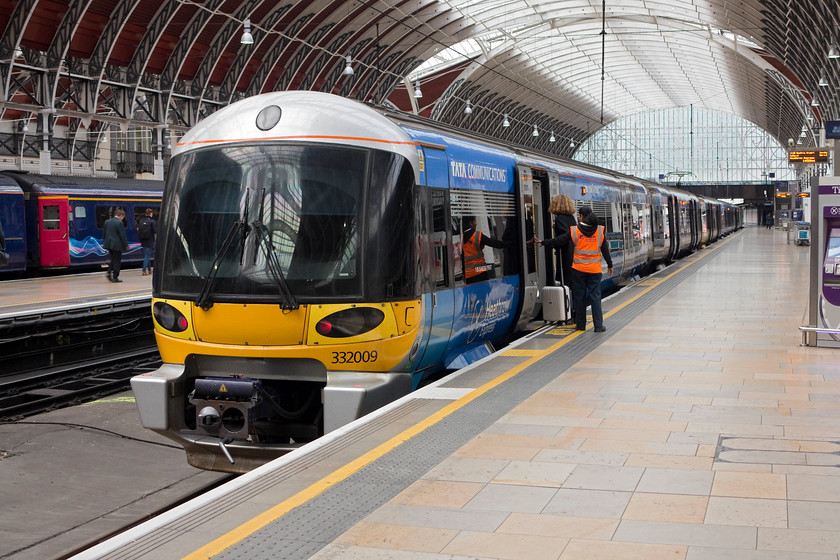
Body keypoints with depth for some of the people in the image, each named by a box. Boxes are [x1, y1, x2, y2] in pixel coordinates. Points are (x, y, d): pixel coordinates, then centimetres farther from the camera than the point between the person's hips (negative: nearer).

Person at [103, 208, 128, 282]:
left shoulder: (107, 222, 7)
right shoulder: (119, 223, -15)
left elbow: (104, 234, 12)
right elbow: (122, 235, -15)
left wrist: (105, 243, 20)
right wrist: (126, 245, -7)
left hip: (109, 244, 7)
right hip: (117, 245, -7)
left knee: (113, 259, 22)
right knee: (117, 260, 3)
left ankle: (109, 272, 8)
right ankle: (115, 277, 6)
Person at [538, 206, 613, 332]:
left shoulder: (574, 231, -4)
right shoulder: (600, 231, 1)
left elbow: (558, 240, 3)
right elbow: (605, 250, 5)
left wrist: (543, 243, 17)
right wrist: (609, 265, 15)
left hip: (578, 269, -1)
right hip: (595, 269, 1)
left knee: (579, 296, 9)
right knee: (595, 296, 3)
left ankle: (581, 324, 15)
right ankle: (598, 325, 0)